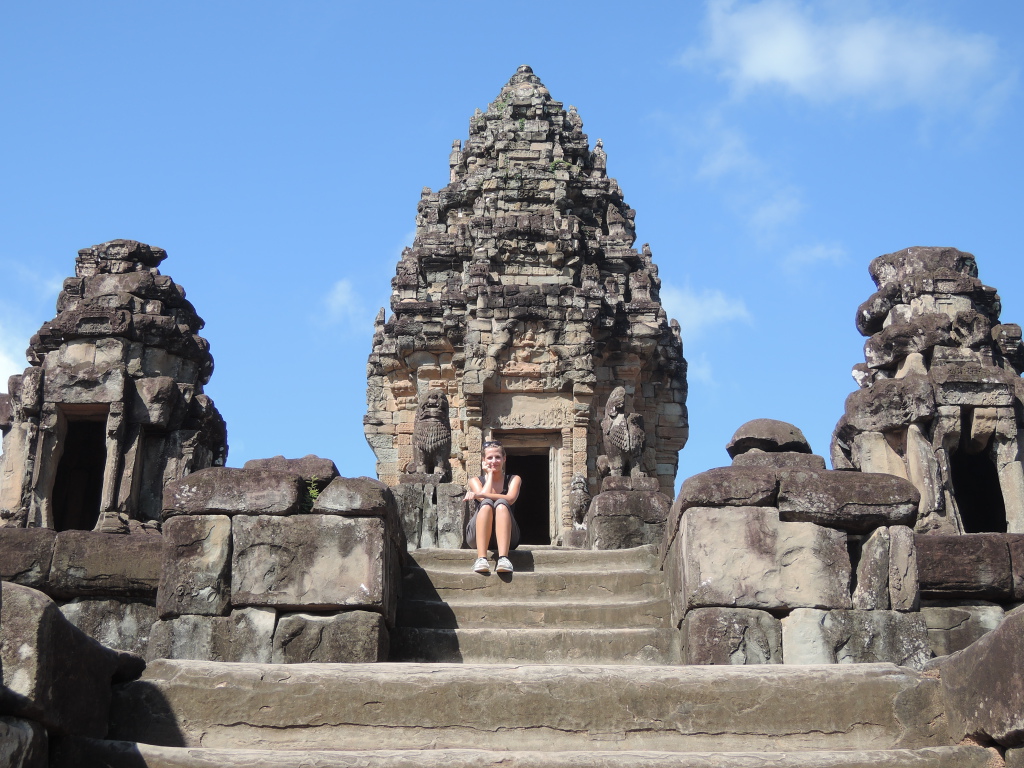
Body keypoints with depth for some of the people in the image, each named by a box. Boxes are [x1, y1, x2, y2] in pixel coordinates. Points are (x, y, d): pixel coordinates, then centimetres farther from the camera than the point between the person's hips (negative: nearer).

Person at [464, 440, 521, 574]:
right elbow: (484, 499, -10)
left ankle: (503, 558, -48)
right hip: (478, 537, 0)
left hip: (506, 537, 0)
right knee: (487, 504, -28)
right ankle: (481, 558, -46)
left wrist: (479, 494, -22)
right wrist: (490, 474, 2)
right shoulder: (475, 481, 13)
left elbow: (510, 499, -12)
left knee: (501, 504, -28)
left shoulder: (514, 480, 11)